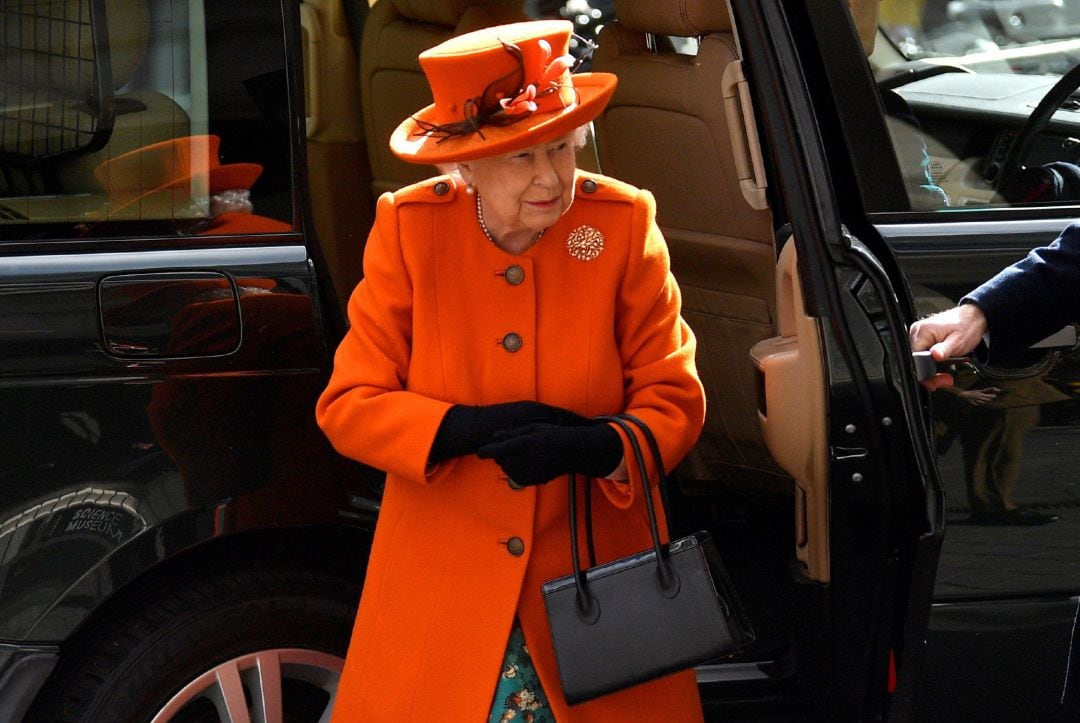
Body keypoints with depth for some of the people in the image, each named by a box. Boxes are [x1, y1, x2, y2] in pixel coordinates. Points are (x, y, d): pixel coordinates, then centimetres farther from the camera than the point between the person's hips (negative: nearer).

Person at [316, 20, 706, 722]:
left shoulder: (625, 222, -7)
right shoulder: (409, 228, -7)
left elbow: (674, 399, -3)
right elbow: (348, 404, -5)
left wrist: (593, 446, -24)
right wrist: (472, 428, -21)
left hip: (594, 577, 0)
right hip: (442, 585, 0)